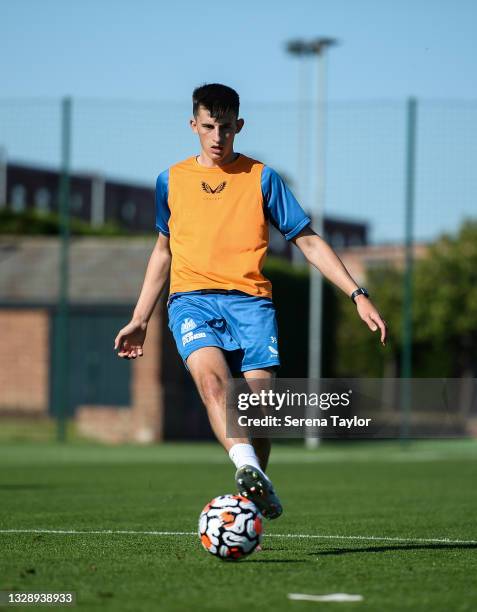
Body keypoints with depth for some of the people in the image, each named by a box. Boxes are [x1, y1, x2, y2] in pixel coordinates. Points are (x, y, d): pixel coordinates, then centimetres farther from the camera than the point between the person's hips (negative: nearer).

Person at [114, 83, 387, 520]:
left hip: (249, 299, 0)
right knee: (212, 379, -30)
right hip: (192, 299, 0)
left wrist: (357, 294, 1)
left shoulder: (261, 178, 11)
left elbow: (308, 241, 11)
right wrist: (139, 319, 25)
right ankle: (248, 469, -48)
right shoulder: (172, 181, 17)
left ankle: (250, 506, 9)